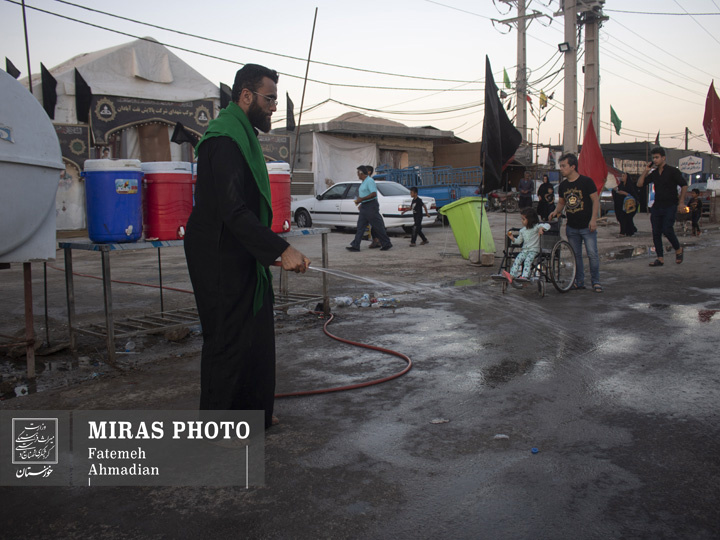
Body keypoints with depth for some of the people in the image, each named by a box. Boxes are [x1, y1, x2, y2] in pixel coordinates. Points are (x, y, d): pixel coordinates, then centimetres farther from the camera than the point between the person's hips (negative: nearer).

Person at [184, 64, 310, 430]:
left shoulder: (242, 134, 15)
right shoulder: (224, 138, -19)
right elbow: (234, 211, -29)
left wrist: (271, 249, 22)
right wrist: (281, 249, -32)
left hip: (241, 256, 10)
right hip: (221, 260, -10)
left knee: (256, 334, 16)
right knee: (227, 338, -1)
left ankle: (252, 411, 30)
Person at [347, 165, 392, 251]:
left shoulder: (369, 181, -14)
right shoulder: (364, 182, 17)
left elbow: (374, 194, -24)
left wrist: (362, 199, -24)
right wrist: (361, 204, 24)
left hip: (371, 206, -10)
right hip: (364, 207, 10)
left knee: (378, 227, -3)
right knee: (360, 227, 5)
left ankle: (386, 244, 6)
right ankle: (355, 245, 3)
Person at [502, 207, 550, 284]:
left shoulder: (536, 226, -2)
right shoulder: (523, 230, 15)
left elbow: (547, 225, -12)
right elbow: (519, 241, 18)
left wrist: (541, 228, -31)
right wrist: (513, 238, 0)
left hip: (534, 250, -5)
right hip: (524, 249, 5)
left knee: (527, 259, -31)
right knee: (518, 259, -21)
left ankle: (525, 276, -41)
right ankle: (511, 275, -33)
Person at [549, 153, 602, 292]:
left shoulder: (586, 181, -9)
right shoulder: (563, 185, 7)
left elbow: (595, 200, -7)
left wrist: (593, 219, -14)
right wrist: (556, 211, -2)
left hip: (587, 226, -5)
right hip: (571, 227, 5)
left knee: (592, 254, -6)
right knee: (576, 255, 9)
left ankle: (596, 281, 6)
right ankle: (579, 282, 19)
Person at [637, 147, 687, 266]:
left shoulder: (672, 171, -5)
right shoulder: (654, 173, 11)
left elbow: (684, 185, -5)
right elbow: (639, 184, 8)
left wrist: (681, 202, -12)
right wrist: (646, 171, 0)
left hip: (670, 206, -6)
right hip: (657, 206, 6)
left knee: (667, 230, -16)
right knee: (656, 233, 1)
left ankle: (678, 249, 11)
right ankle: (660, 258, 6)